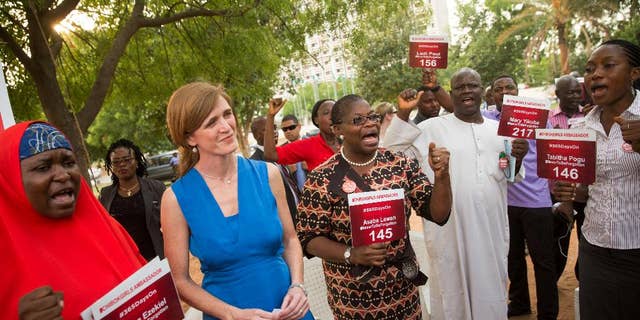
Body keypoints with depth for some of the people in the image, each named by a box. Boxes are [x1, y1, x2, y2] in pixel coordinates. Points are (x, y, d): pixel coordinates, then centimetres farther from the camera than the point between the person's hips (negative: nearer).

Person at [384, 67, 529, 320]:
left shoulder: (499, 129, 9)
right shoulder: (432, 128, -5)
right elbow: (393, 156, -12)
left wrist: (518, 159, -7)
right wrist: (403, 114, -20)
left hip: (491, 230, 4)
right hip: (449, 229, -4)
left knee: (490, 292, 20)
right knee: (452, 291, 12)